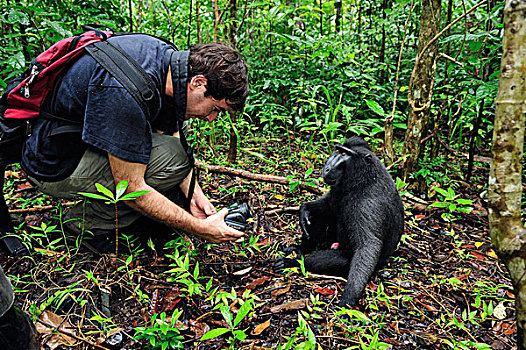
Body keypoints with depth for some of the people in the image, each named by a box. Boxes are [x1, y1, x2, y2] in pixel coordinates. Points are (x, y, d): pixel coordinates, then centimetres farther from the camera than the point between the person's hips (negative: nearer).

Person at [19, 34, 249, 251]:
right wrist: (201, 229, -24)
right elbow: (132, 189, -31)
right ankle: (87, 223, -5)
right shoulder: (126, 91, -36)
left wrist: (194, 194, -7)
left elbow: (169, 134, 4)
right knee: (171, 157, -23)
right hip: (55, 167, -9)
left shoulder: (168, 58, -8)